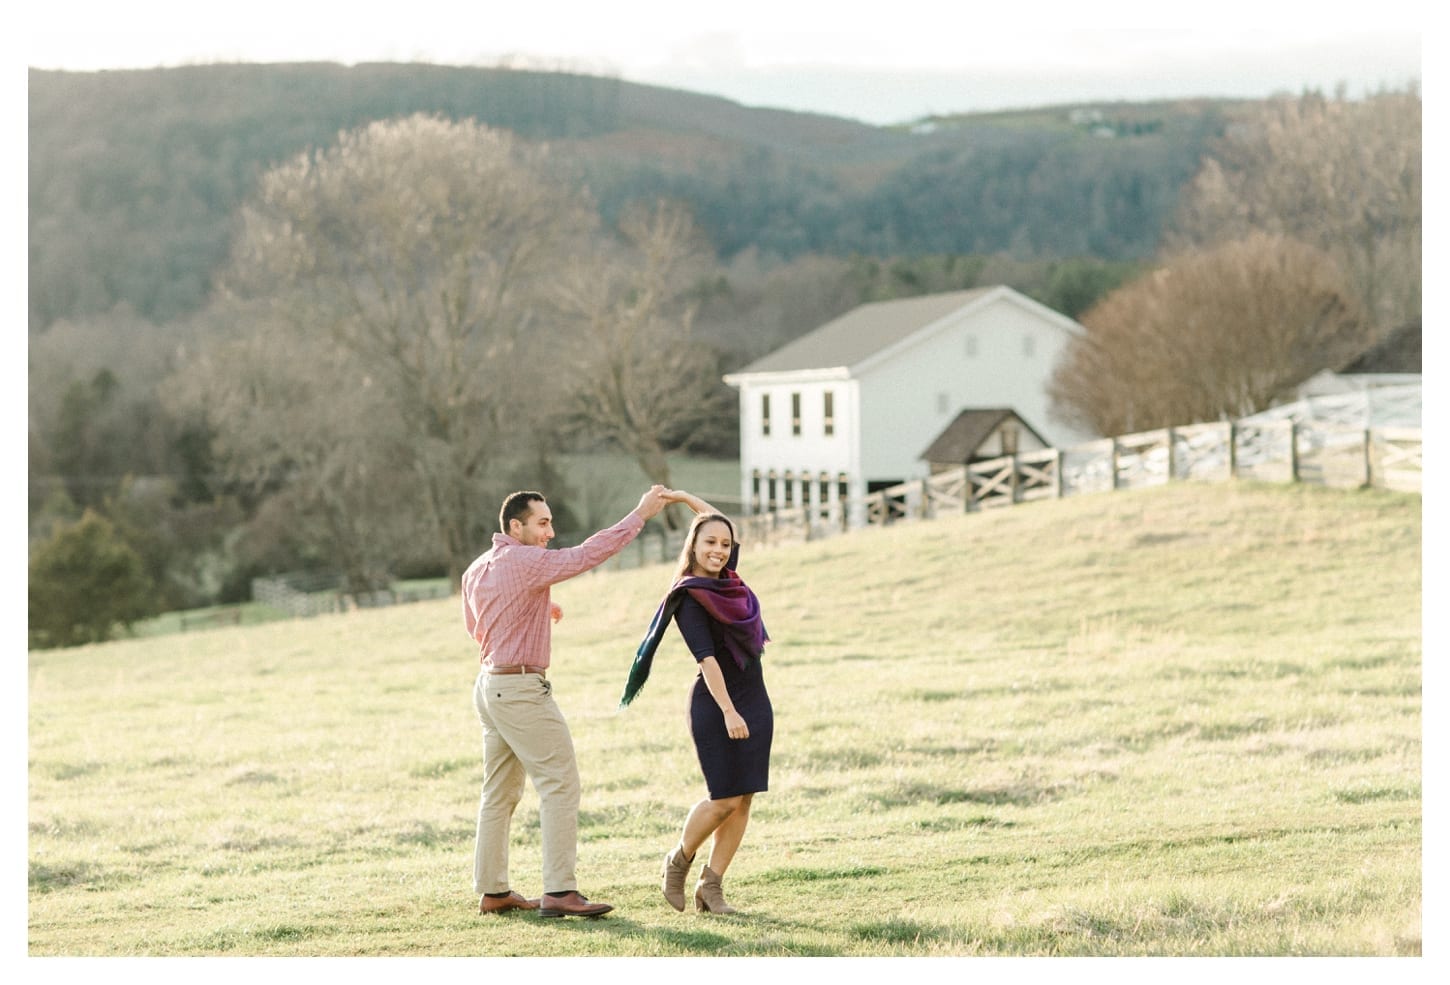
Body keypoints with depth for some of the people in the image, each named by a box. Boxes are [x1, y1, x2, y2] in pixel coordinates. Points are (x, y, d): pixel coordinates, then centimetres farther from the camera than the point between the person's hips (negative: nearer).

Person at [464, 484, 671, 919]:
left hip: (490, 685, 10)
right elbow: (586, 554, -20)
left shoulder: (476, 570, 12)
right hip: (522, 688, -10)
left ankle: (492, 891, 16)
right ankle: (559, 891, -13)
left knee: (500, 793, 13)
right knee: (560, 785, -8)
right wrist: (640, 514, -17)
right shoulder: (525, 561, -14)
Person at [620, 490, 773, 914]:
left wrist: (685, 498, 25)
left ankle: (710, 886, 7)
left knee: (744, 799, 2)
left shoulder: (726, 579, 9)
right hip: (715, 705, -7)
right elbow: (706, 657, -20)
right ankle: (678, 863, 16)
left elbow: (723, 524, 28)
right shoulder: (688, 597, -11)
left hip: (754, 701, 7)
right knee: (725, 799, -8)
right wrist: (728, 711, -28)